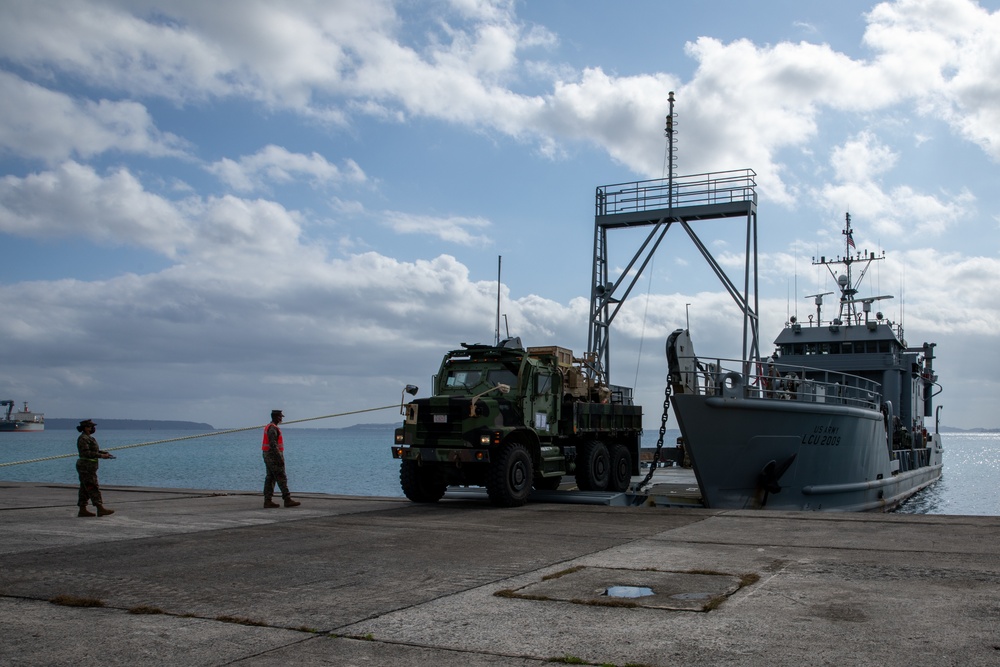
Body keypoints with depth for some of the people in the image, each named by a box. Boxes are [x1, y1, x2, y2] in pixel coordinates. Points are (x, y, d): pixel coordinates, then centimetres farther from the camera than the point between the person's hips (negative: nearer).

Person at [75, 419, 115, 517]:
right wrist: (101, 456, -21)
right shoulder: (83, 438, -15)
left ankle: (82, 510, 12)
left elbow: (94, 450, 21)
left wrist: (105, 453, 8)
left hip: (88, 467, 10)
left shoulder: (89, 438, 17)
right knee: (93, 488, -11)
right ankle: (100, 509, -12)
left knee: (85, 489, 10)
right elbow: (86, 453, -23)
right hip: (86, 467, -10)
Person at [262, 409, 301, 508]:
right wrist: (280, 458, -24)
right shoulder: (273, 428, -16)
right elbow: (273, 445, -23)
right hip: (274, 456, -10)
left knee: (270, 478, 8)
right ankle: (287, 500, -8)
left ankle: (267, 501, 6)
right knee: (281, 478, -8)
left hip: (268, 456, 10)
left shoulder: (269, 427, 18)